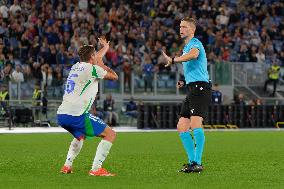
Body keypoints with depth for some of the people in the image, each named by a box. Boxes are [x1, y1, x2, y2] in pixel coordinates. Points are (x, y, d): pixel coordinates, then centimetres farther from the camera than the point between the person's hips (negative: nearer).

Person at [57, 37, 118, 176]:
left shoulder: (76, 66, 20)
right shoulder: (92, 69, -5)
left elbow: (95, 58, 41)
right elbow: (114, 76, 8)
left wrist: (105, 47, 57)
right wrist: (102, 65, 22)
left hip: (61, 115, 9)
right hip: (76, 115, -9)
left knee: (80, 136, 37)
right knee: (110, 134, -3)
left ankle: (67, 166, 23)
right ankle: (96, 169, -13)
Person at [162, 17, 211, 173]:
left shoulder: (195, 43, -6)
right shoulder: (186, 47, 24)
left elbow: (193, 54, -33)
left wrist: (173, 60, -39)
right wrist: (185, 82, 19)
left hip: (200, 87, -10)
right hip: (192, 89, 10)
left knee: (195, 123, -23)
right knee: (182, 127, 7)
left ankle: (197, 163, -26)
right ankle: (192, 162, 10)